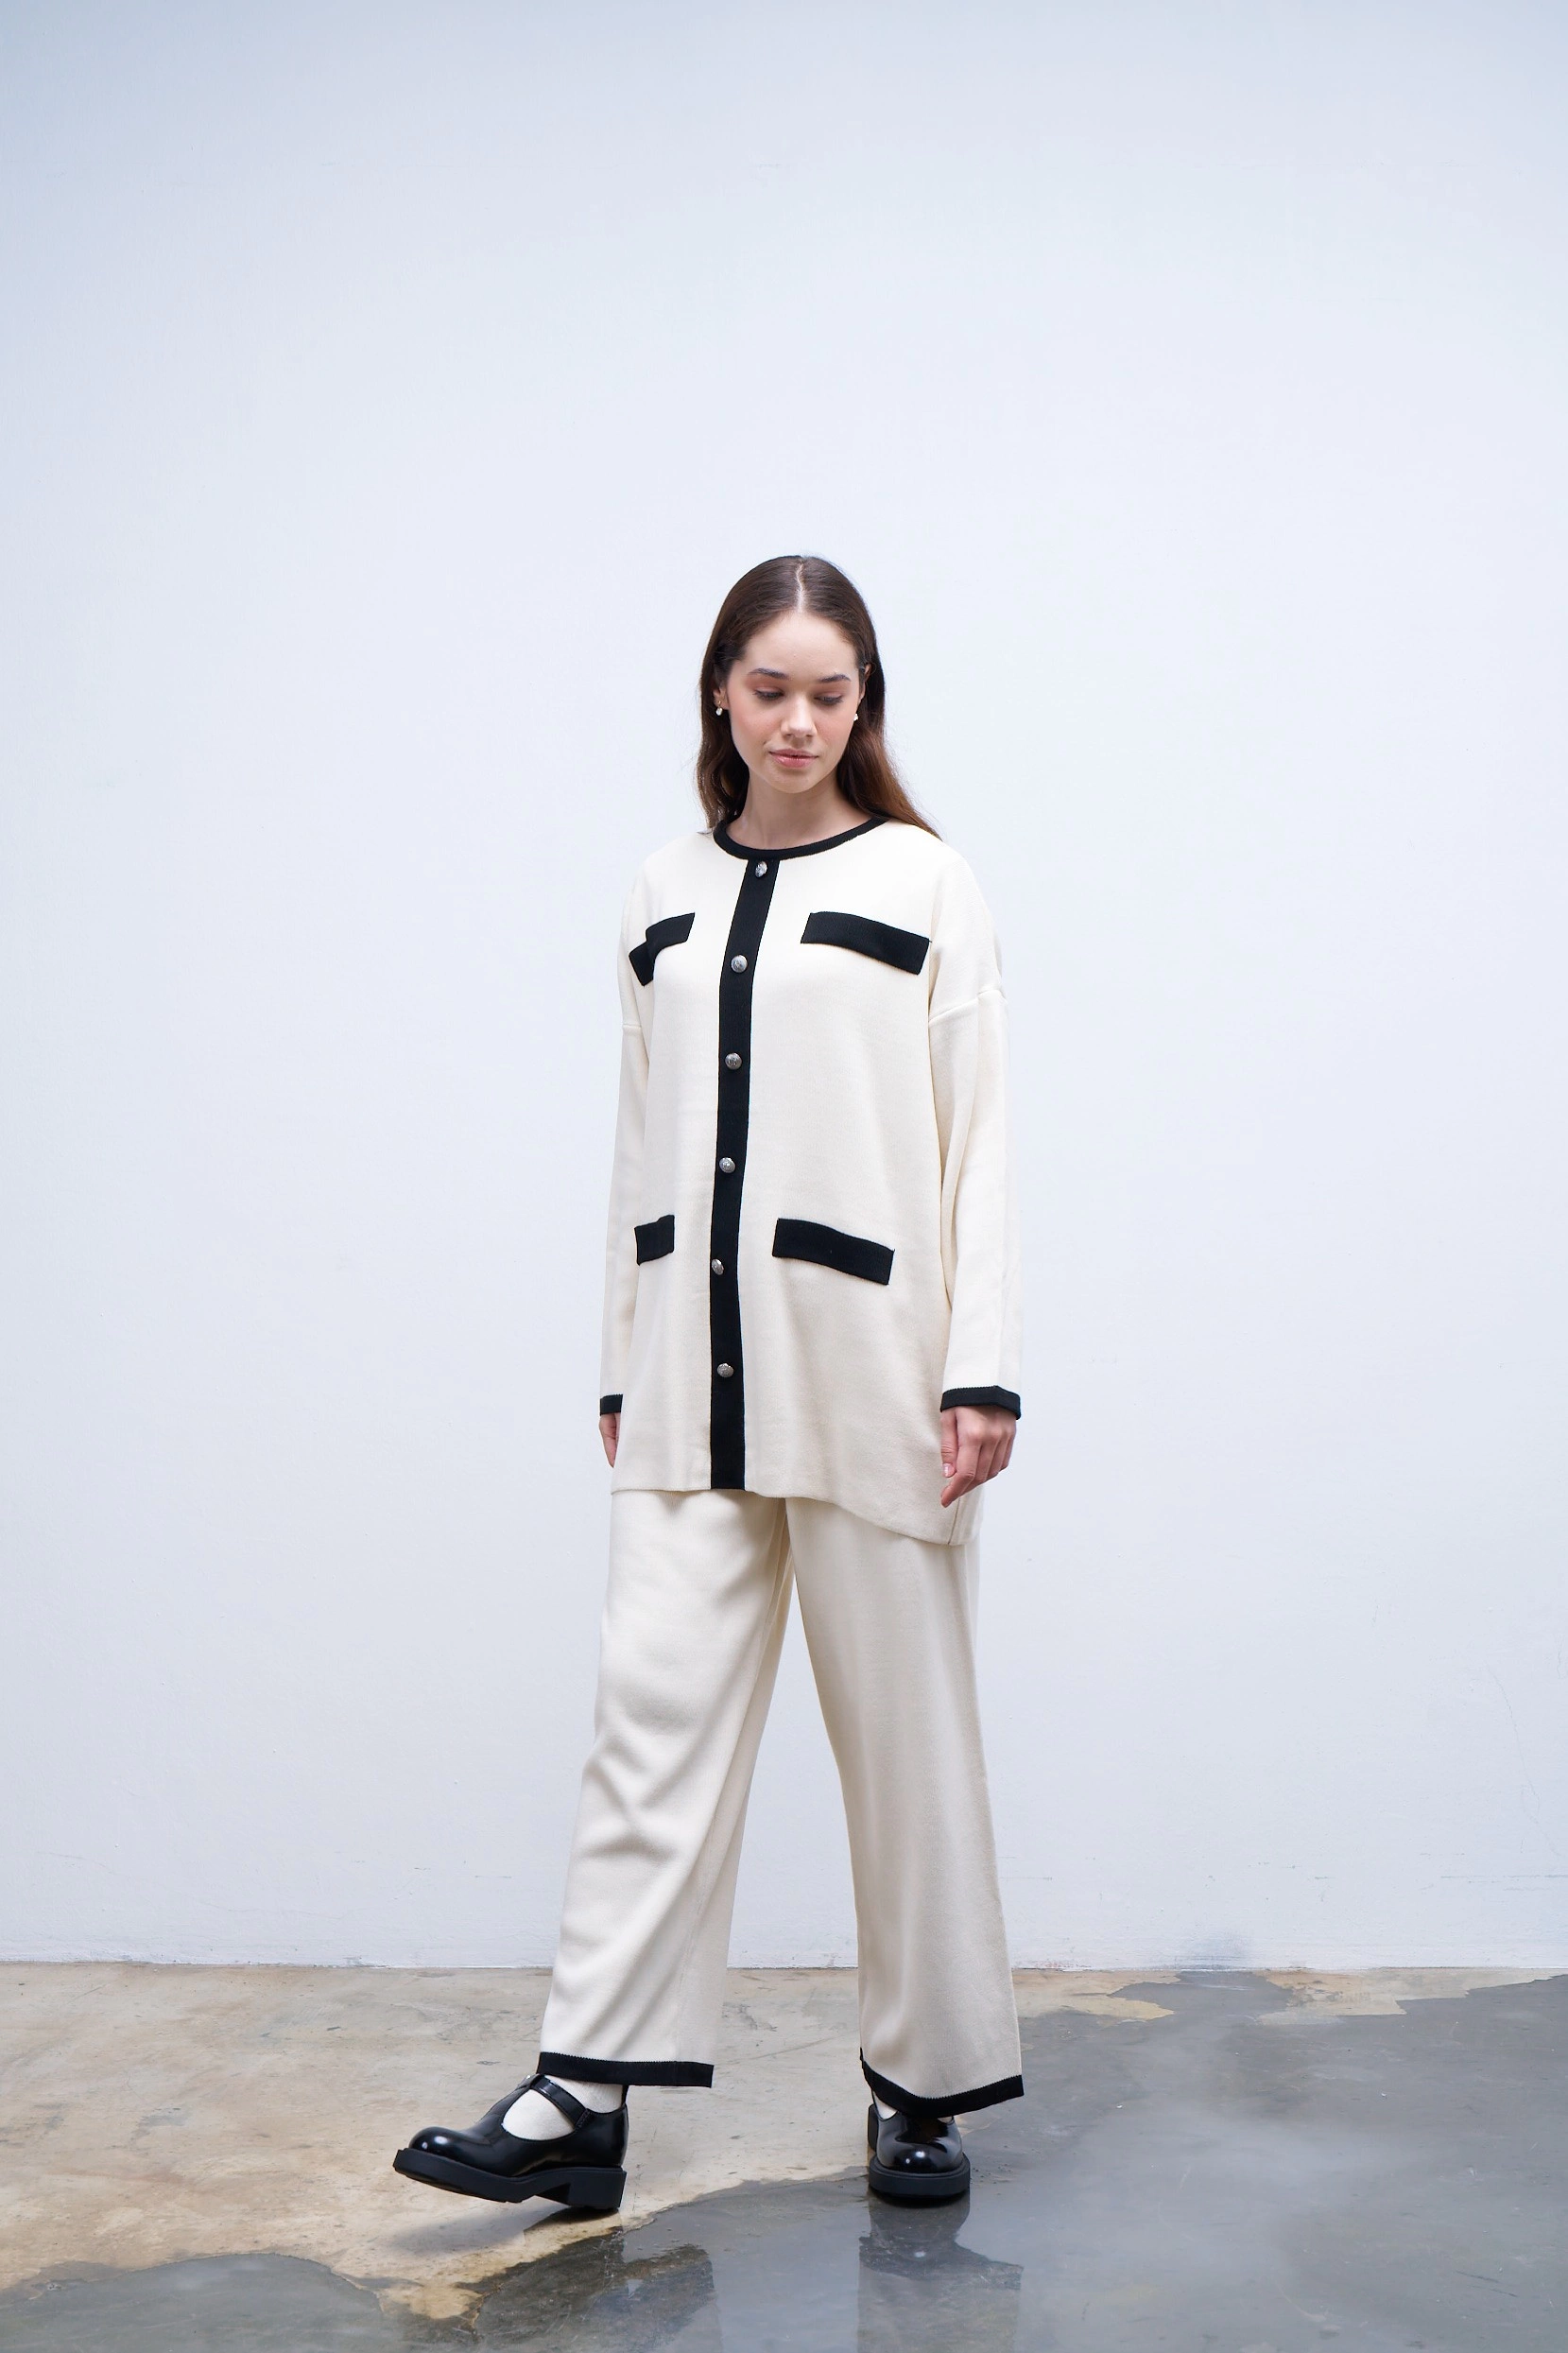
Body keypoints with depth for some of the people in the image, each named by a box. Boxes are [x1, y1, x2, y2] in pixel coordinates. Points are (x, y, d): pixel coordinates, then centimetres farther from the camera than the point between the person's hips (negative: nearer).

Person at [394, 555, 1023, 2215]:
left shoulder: (921, 883, 2)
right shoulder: (666, 893, 14)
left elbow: (977, 1138, -2)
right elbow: (643, 1145, 15)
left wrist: (983, 1369, -9)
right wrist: (623, 1369, 13)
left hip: (867, 1362, -3)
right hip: (696, 1370, 4)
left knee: (901, 1726, 5)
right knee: (655, 1706, 0)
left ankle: (923, 2083, 20)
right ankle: (583, 2098, 5)